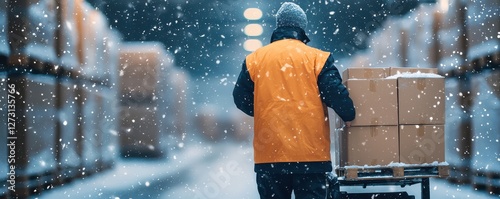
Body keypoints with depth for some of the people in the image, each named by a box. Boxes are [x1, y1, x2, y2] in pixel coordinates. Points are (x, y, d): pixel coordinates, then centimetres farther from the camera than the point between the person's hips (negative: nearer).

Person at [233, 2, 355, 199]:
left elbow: (241, 98, 9)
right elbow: (336, 94, -7)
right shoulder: (317, 57, -2)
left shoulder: (254, 59, 6)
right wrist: (350, 116, 11)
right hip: (311, 153, -2)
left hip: (268, 154, 2)